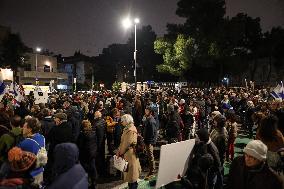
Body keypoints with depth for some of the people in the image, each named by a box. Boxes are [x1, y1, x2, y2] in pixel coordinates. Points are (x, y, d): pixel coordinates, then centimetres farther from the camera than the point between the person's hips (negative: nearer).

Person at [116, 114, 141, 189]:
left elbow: (127, 143, -21)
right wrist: (119, 150, 5)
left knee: (131, 172, 2)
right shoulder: (127, 129, 10)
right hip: (127, 153, 9)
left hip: (130, 153, -9)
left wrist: (120, 152, -10)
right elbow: (123, 142, 13)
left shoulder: (131, 130, -21)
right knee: (130, 172, 17)